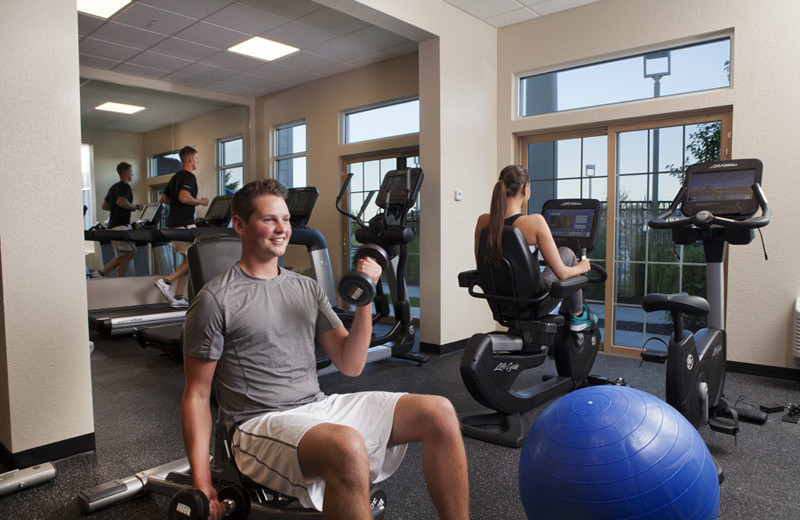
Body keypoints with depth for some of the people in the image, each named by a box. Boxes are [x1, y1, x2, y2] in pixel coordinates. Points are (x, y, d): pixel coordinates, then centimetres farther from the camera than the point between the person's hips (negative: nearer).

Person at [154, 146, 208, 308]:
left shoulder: (175, 177, 19)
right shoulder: (189, 177, -10)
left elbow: (163, 198, 23)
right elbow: (184, 197, -25)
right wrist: (200, 202, -11)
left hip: (173, 224, 10)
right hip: (184, 224, -10)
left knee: (186, 260, 11)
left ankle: (178, 297, 9)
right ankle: (167, 281, -11)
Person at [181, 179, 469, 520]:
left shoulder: (307, 289, 13)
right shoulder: (215, 300, -2)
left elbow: (350, 365, 9)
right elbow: (196, 394, -1)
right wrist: (201, 484, -9)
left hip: (320, 407, 6)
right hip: (260, 425, -5)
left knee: (439, 412, -10)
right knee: (348, 448, -38)